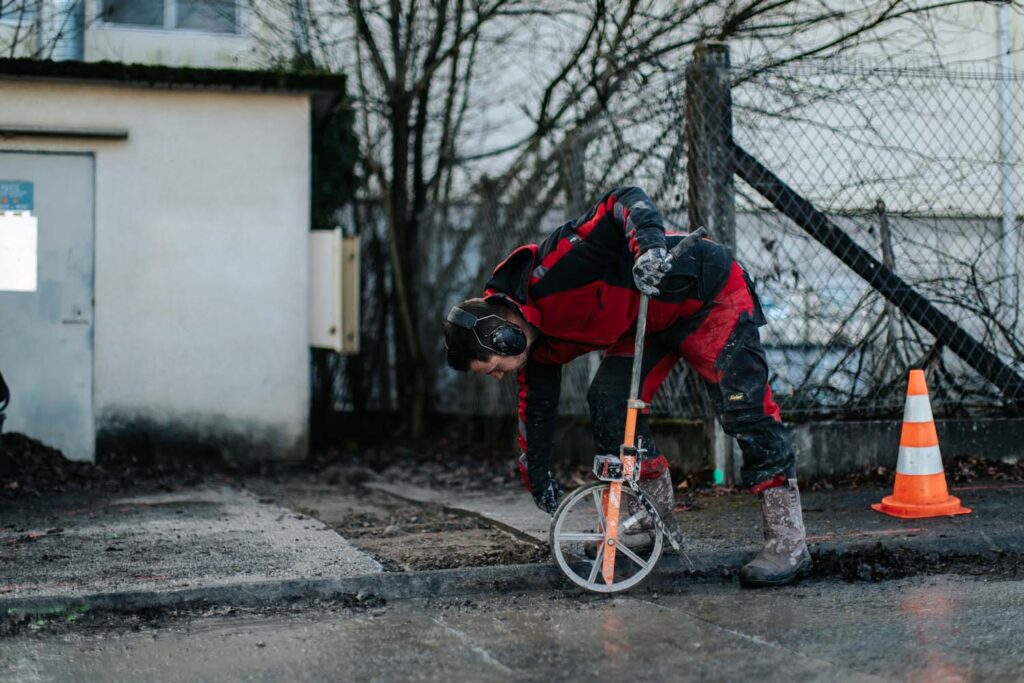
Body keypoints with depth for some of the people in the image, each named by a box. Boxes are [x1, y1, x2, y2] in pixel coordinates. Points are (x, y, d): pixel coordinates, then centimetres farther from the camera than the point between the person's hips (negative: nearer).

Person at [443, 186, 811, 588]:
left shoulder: (550, 273, -32)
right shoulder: (540, 344, -5)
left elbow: (625, 201, -36)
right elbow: (537, 404, 11)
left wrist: (649, 244, -53)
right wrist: (536, 473, 17)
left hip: (709, 295, -8)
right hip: (650, 322, 8)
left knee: (744, 410, -16)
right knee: (607, 402, -5)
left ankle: (788, 542, -12)